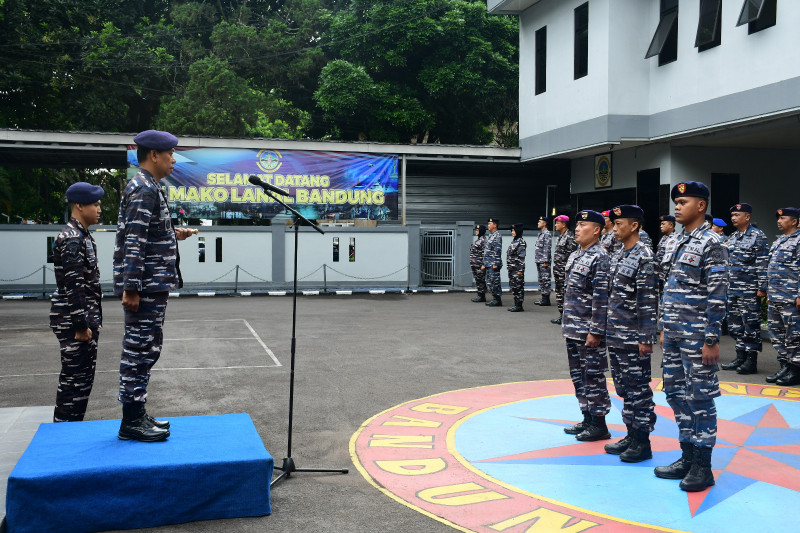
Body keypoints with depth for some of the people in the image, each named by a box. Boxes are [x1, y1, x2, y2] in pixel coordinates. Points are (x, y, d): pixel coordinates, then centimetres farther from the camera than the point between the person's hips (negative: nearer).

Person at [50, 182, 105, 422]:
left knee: (83, 375, 15)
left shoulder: (82, 236, 16)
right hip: (72, 318, -10)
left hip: (86, 316, 10)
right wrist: (81, 325, -21)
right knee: (76, 376, -4)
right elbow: (73, 286, -21)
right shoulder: (71, 238, -16)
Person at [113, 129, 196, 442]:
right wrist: (131, 287, -24)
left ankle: (136, 415, 22)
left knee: (143, 350, 14)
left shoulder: (146, 187, 18)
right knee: (141, 349, -5)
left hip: (152, 285, 11)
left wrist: (173, 235, 18)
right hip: (145, 287, -11)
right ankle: (131, 422, 3)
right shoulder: (144, 190, -14)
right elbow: (133, 241, -21)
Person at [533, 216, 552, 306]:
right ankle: (544, 298, 17)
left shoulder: (547, 234, -12)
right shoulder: (540, 233, 18)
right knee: (541, 279, 12)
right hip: (539, 261, 10)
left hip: (544, 261, -10)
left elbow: (547, 248, -17)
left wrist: (546, 261, -20)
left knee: (545, 279, -6)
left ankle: (546, 300, -3)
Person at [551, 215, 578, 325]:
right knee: (559, 292, 13)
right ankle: (561, 315, 19)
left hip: (565, 271, -10)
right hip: (558, 270, 10)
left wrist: (566, 269, -19)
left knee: (565, 294, -7)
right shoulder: (560, 237, 16)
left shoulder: (570, 237, -13)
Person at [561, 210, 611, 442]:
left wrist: (595, 331, -21)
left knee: (593, 375, 0)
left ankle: (599, 425, 10)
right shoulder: (575, 256, 13)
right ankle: (587, 419, 26)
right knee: (578, 375, 15)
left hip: (589, 331, -9)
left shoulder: (600, 258, -14)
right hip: (573, 330, 9)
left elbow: (601, 298, -19)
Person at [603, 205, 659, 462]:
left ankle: (642, 442, 10)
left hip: (633, 338, -9)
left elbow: (649, 300, -17)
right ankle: (631, 435, 26)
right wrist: (605, 329, 18)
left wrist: (646, 338, -19)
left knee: (638, 388, 1)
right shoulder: (617, 256, 13)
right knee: (624, 387, 15)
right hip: (615, 336, 9)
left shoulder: (644, 257, -13)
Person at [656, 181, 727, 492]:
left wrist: (712, 340, -18)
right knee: (676, 395, 13)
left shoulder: (710, 243, -11)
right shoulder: (680, 241, 14)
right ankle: (687, 457, 25)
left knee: (699, 398, -1)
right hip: (674, 335, 9)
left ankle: (702, 467, 10)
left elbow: (718, 295, -15)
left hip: (697, 337, -8)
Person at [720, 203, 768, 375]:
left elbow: (763, 264, -11)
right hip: (732, 289, 7)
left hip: (750, 290, -7)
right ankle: (740, 358, 20)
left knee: (751, 324, -2)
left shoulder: (758, 236, -7)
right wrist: (724, 284, 16)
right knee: (735, 324, 11)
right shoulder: (731, 238, 14)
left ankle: (751, 362, 4)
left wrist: (762, 287, -15)